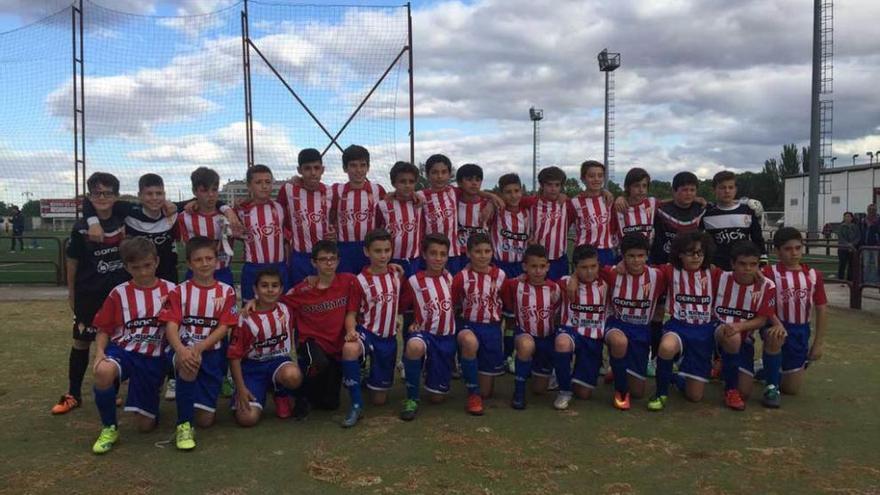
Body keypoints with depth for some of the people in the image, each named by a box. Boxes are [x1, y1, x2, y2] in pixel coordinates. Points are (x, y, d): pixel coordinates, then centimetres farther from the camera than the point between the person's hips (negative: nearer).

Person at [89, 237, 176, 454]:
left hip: (153, 358, 0)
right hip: (122, 350, 0)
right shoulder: (119, 293, 0)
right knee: (103, 371, -38)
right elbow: (104, 330, 4)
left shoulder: (170, 290, 1)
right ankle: (109, 428, -13)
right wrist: (99, 353, -13)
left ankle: (150, 402, 40)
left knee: (146, 425, 1)